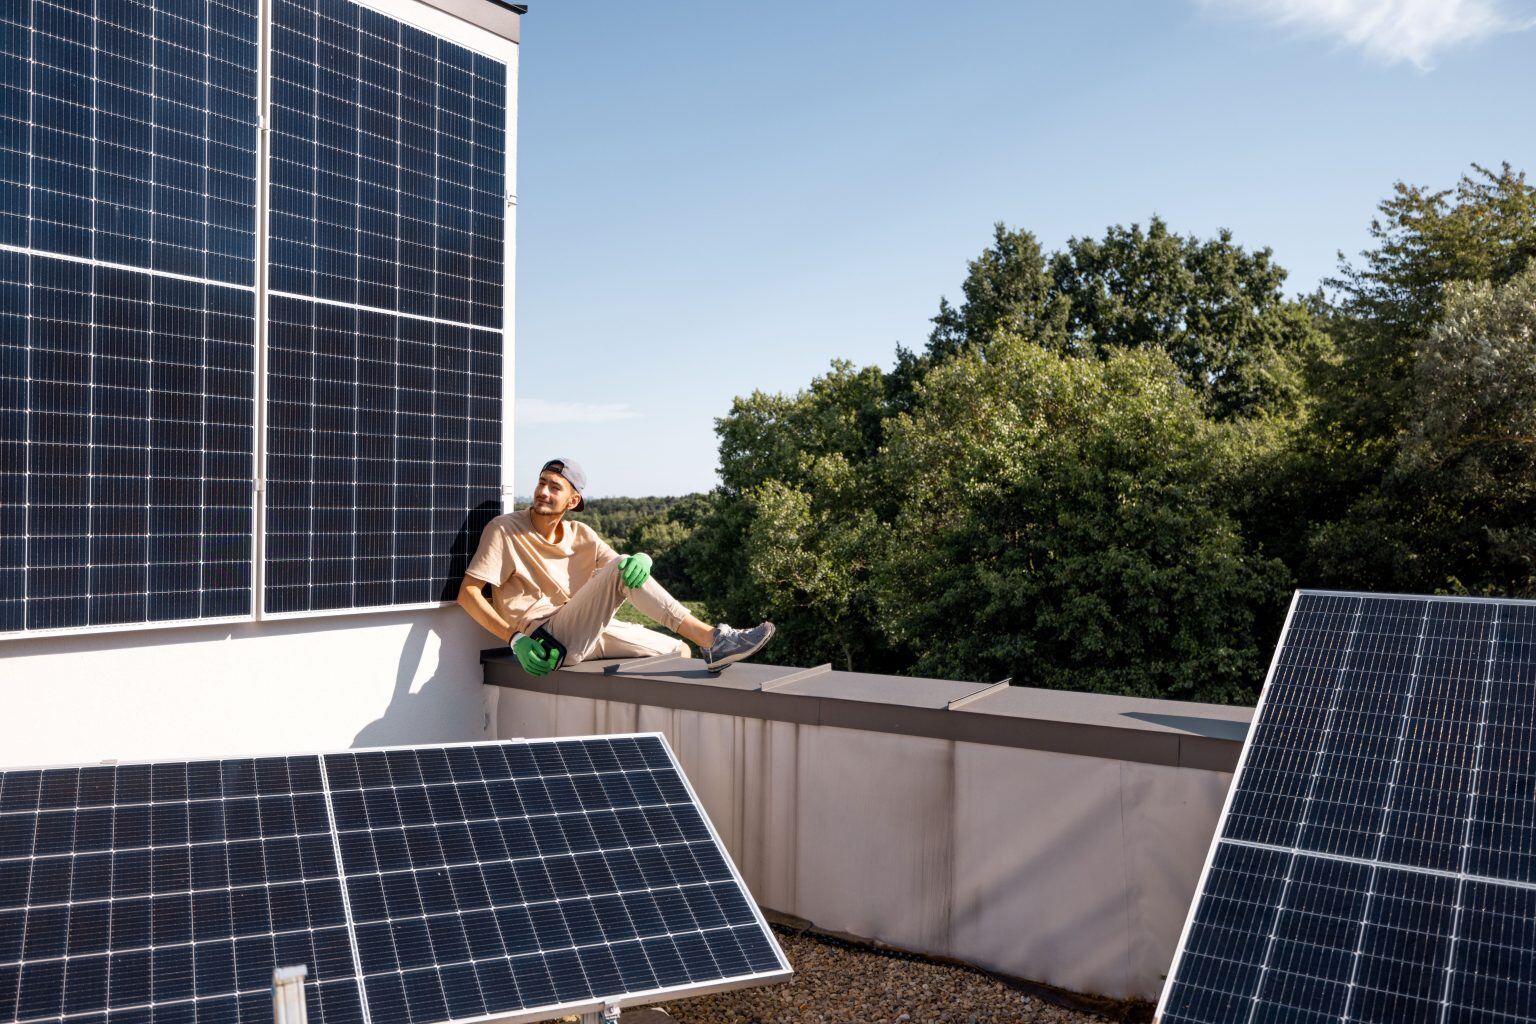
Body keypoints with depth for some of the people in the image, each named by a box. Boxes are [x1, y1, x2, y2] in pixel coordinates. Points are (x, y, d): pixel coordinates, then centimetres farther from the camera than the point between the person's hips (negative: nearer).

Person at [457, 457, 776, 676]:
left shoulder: (581, 535, 13)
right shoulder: (504, 529, -4)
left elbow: (624, 564, 2)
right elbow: (468, 594, -10)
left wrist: (642, 560, -25)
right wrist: (516, 639, -20)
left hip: (587, 632, 7)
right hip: (547, 641, -7)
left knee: (677, 651, 3)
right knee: (619, 569, -26)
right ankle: (712, 639, -31)